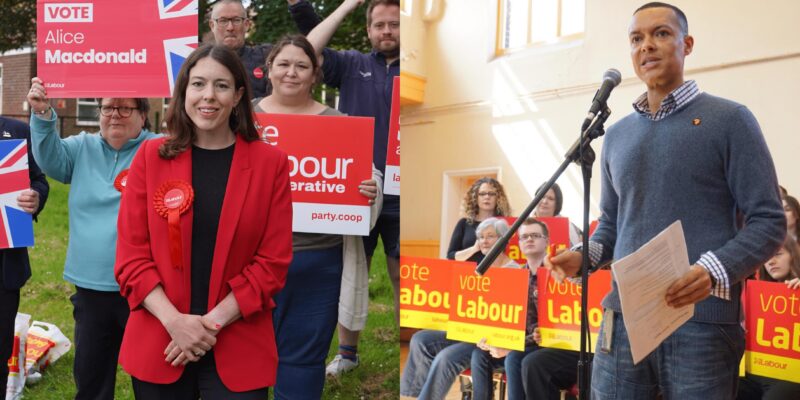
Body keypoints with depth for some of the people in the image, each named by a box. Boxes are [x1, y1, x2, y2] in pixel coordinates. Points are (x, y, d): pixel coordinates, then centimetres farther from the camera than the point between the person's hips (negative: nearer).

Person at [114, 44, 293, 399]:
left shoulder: (270, 162, -2)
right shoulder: (151, 156, 1)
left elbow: (273, 261, -4)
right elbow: (131, 254, 0)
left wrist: (213, 322, -11)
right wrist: (174, 321, -12)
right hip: (157, 346, 1)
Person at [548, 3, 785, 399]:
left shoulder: (729, 120, -1)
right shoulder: (617, 135, 15)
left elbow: (768, 220, -5)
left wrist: (716, 270, -22)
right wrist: (585, 255, 0)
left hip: (702, 319, -4)